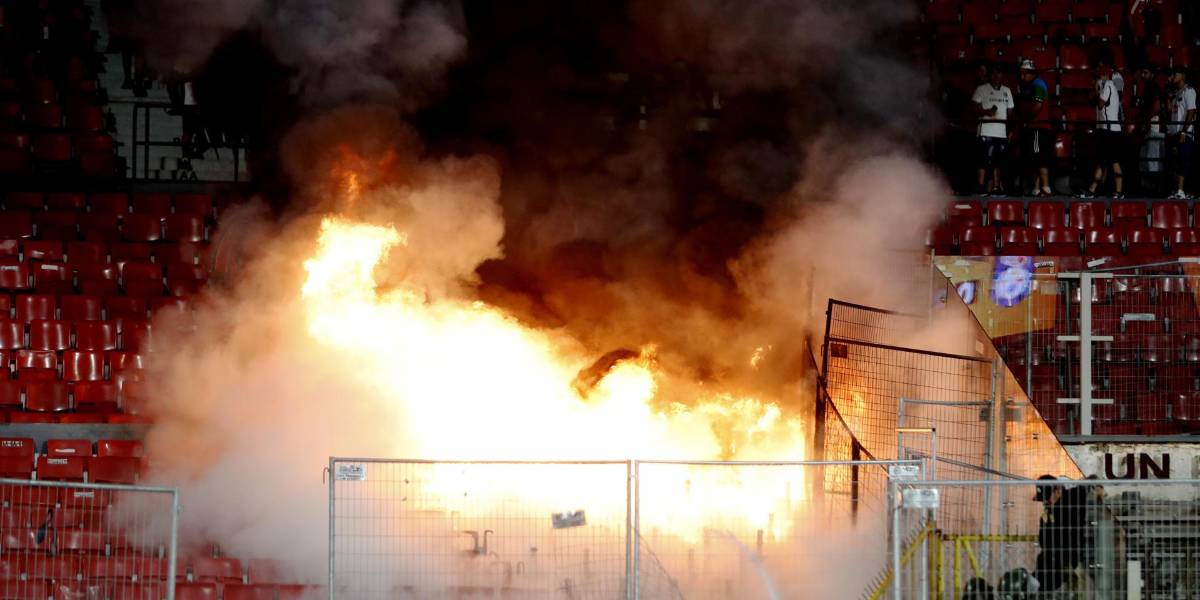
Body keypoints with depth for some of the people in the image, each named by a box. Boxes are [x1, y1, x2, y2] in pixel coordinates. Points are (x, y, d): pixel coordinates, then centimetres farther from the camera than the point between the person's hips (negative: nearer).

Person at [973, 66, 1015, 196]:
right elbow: (975, 108, -2)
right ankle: (981, 187, -12)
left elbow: (1010, 111, 18)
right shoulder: (981, 89, 5)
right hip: (986, 130, -5)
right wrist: (986, 112, -21)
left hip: (1002, 131, 5)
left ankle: (996, 187, 6)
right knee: (985, 159, -12)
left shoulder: (1006, 91, 19)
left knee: (998, 160, 4)